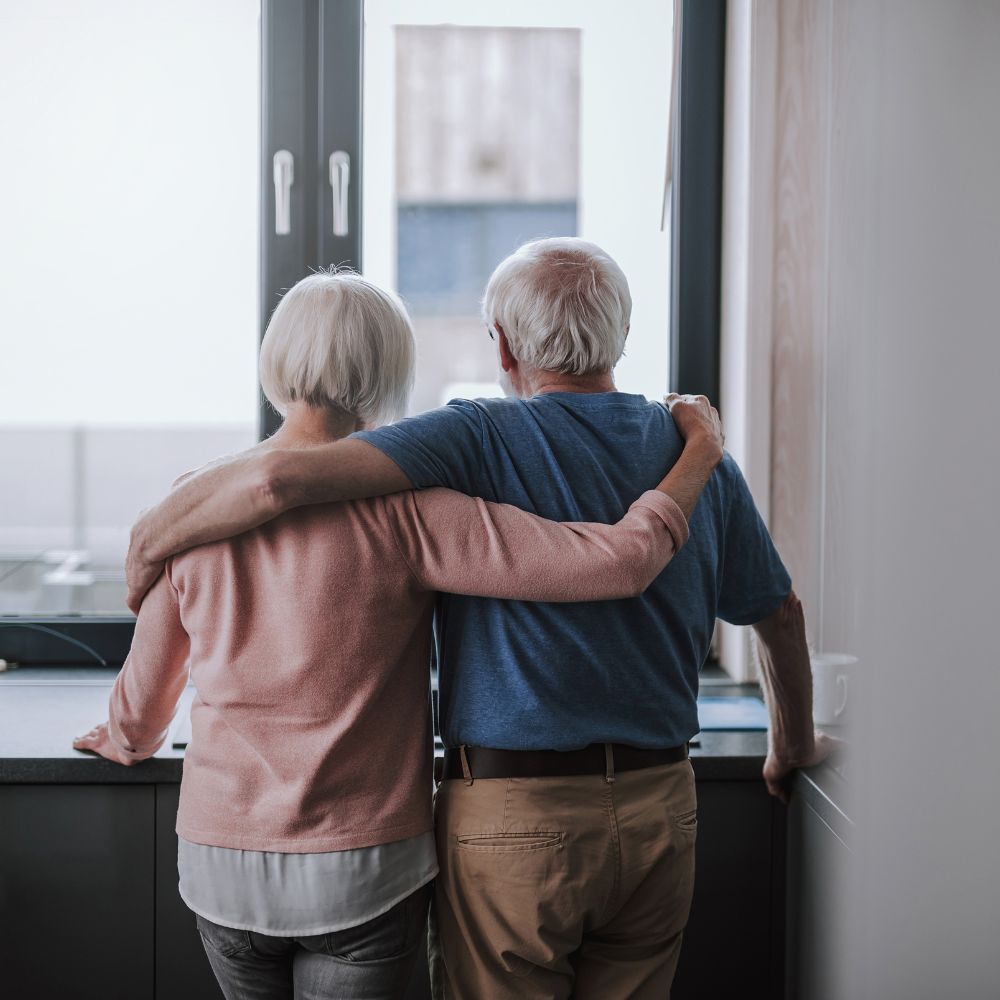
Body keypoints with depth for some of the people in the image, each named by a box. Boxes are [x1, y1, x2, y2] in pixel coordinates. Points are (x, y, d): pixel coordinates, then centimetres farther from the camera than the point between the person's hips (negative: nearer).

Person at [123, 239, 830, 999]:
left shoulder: (481, 439, -12)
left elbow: (279, 480, -24)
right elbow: (782, 615, 15)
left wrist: (153, 536, -7)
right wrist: (794, 750, 31)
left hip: (514, 818, -5)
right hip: (660, 814, 5)